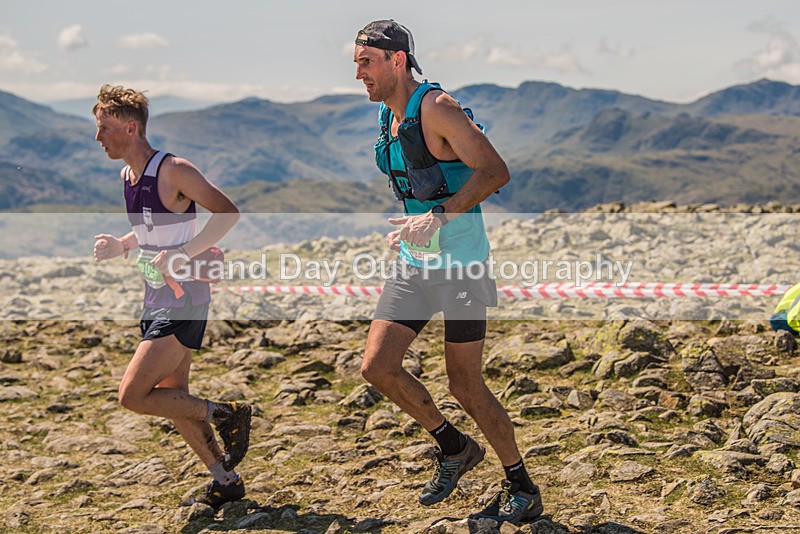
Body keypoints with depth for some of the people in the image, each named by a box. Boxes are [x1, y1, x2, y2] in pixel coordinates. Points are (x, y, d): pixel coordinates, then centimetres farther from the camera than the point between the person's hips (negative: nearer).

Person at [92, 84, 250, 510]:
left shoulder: (173, 171, -16)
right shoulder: (127, 175, 11)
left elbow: (227, 213, -21)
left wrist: (180, 255, -27)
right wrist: (118, 246, 3)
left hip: (183, 301, -9)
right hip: (157, 301, 9)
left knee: (133, 395, -12)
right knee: (172, 398, 12)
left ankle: (227, 414, 3)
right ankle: (225, 481, 23)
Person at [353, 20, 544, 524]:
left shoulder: (437, 107, -15)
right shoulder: (387, 117, 11)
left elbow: (495, 172, -21)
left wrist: (439, 217, -27)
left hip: (461, 263, -8)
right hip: (414, 265, 8)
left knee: (465, 384, -3)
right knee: (377, 365, -2)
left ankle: (523, 491, 15)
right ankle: (455, 447, 20)